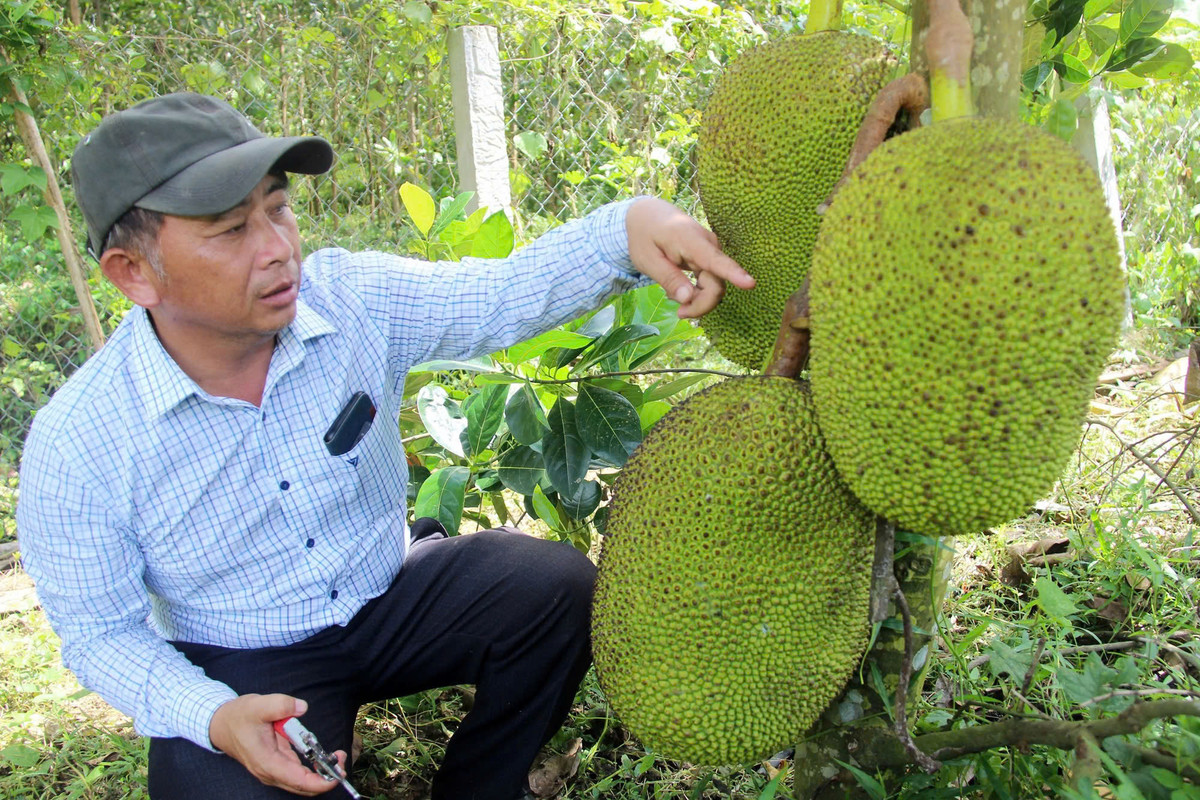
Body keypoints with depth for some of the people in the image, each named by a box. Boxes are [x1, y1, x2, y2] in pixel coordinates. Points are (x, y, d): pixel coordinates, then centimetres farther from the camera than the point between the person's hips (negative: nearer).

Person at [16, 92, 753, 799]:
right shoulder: (76, 447, -19)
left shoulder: (351, 297, -14)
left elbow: (503, 295, -16)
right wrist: (214, 718, -28)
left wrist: (629, 227, -35)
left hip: (393, 597, 3)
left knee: (555, 585, -17)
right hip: (242, 665, -2)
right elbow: (101, 634, -10)